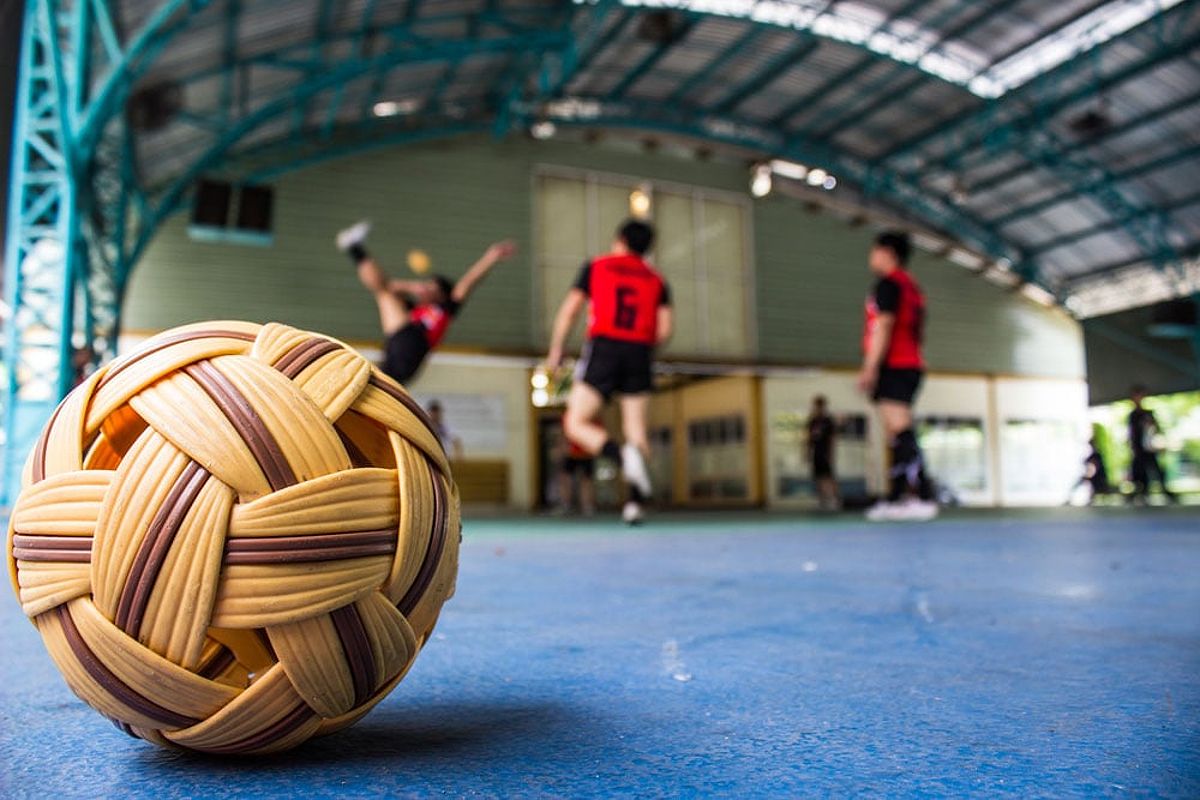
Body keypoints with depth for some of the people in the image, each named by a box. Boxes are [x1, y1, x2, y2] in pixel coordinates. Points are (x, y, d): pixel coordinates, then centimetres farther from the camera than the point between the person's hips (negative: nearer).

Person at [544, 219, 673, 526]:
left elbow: (569, 309, 4)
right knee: (636, 429, 6)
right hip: (640, 354, 3)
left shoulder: (596, 266, 12)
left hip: (604, 348, -3)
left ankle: (623, 456, -28)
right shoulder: (656, 279, 18)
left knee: (576, 424, -1)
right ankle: (636, 501, -3)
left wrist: (555, 350, 10)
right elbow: (665, 329, 6)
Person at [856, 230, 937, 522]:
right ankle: (896, 497, 10)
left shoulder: (888, 283, -5)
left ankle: (923, 498, -21)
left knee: (901, 433, -16)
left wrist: (870, 368, -20)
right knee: (897, 437, 9)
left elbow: (883, 326, -16)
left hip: (893, 367, -10)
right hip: (911, 365, 10)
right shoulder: (911, 286, 24)